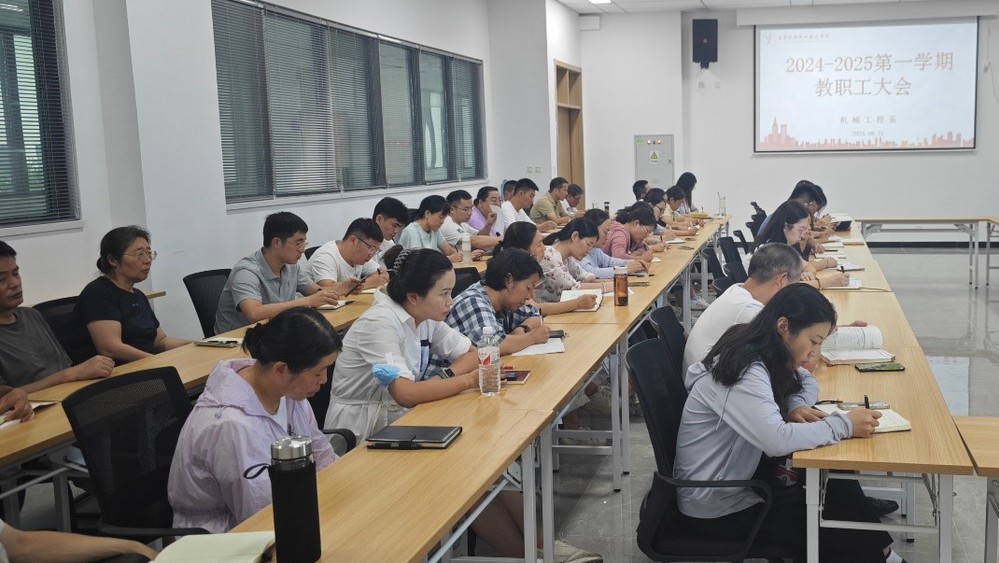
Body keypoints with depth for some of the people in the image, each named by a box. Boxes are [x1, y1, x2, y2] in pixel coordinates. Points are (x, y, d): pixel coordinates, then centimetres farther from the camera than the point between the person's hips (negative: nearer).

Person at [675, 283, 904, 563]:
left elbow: (807, 385, 17)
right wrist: (844, 425, -25)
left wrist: (796, 408, -6)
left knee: (837, 485, -4)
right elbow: (777, 440, -37)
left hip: (740, 477, 8)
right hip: (715, 509, -8)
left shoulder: (759, 355, 0)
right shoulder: (743, 371, -27)